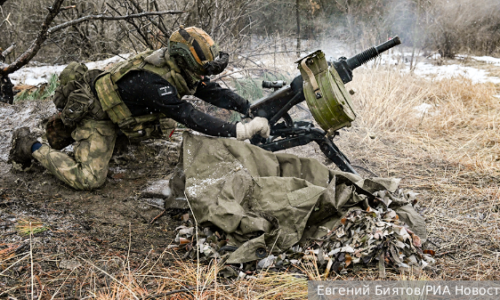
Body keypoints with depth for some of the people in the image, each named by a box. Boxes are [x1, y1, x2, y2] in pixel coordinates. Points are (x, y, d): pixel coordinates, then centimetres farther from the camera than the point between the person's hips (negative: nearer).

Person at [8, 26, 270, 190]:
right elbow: (194, 120, -41)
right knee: (89, 179, -18)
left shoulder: (178, 68, -11)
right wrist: (243, 131, -40)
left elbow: (214, 92, -4)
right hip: (95, 116, -9)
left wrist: (252, 109, -11)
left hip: (116, 107, 9)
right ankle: (31, 147, 3)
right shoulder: (153, 83, -38)